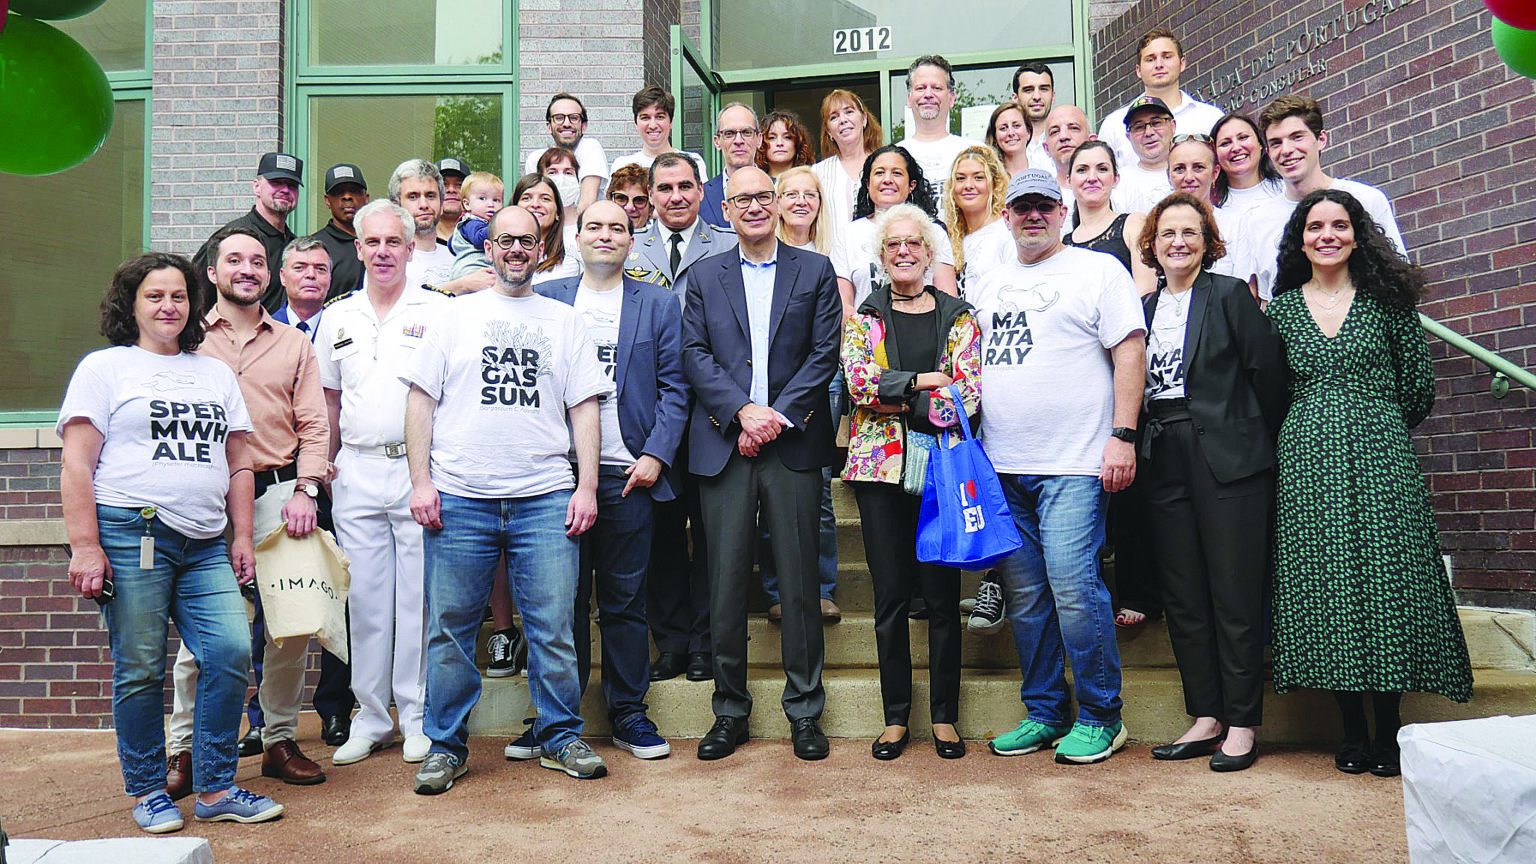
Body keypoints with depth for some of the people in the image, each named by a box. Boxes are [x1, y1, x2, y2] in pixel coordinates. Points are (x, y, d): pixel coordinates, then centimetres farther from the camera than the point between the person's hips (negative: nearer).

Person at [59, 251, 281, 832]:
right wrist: (85, 546, -9)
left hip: (205, 544, 4)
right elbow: (77, 465, -1)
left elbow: (238, 464, 20)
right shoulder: (104, 367, 7)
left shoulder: (216, 373, 21)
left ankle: (215, 789, 4)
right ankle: (147, 791, 16)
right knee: (139, 670, -1)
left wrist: (241, 538, 11)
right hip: (131, 536, -4)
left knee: (232, 651, -8)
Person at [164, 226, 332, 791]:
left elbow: (313, 424, 9)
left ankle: (280, 740, 14)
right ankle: (184, 749, 11)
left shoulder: (294, 344, 15)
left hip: (278, 493, 1)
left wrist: (304, 490, -4)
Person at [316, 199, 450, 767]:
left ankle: (418, 718, 13)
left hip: (419, 468, -3)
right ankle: (371, 717, 18)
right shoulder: (337, 316, 13)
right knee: (366, 598, 7)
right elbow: (329, 399, 20)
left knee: (418, 598, 1)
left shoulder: (437, 310, 1)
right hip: (357, 471, 3)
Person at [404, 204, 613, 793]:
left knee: (553, 628, 1)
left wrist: (587, 486, 0)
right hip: (459, 498, 0)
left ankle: (560, 736, 17)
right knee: (450, 629, 4)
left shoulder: (564, 321, 13)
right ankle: (446, 745, 17)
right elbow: (421, 400, 8)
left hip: (545, 500, 0)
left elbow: (584, 408, 9)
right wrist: (421, 480, -2)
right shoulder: (455, 316, 11)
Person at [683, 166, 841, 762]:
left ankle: (805, 710, 14)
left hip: (793, 442, -1)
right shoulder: (705, 276, 13)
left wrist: (779, 416, -9)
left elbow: (825, 354, 2)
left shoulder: (815, 271, 10)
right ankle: (730, 710, 15)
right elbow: (694, 356, 4)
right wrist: (742, 410, -10)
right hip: (723, 445, 1)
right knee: (726, 582, 2)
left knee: (799, 581, 2)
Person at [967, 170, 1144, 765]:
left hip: (1074, 463, -6)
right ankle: (1044, 714, 20)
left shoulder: (1098, 270, 3)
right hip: (1002, 467, 6)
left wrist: (1122, 435, -12)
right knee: (1023, 595, 8)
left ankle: (1100, 717, 5)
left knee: (1072, 586, -11)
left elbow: (1130, 353, -4)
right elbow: (974, 359, 27)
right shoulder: (989, 285, 20)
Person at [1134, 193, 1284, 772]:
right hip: (1163, 464, 6)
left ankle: (1241, 725, 8)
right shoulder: (1144, 308, 14)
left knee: (1235, 592, -1)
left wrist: (1269, 446, 0)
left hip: (1227, 458, -5)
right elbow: (1134, 383, 14)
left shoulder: (1230, 295, -1)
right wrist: (1131, 445, 5)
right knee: (1182, 595, 7)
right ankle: (1205, 719, 16)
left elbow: (1267, 371, -3)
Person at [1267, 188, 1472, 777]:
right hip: (1306, 461, 1)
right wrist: (1321, 428, 9)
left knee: (1386, 579, -4)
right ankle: (1353, 730, 9)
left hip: (1379, 455, -1)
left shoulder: (1388, 299, 7)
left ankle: (1389, 729, 7)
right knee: (1323, 582, -1)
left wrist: (1371, 427, 10)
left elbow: (1419, 386, 7)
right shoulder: (1282, 307, 11)